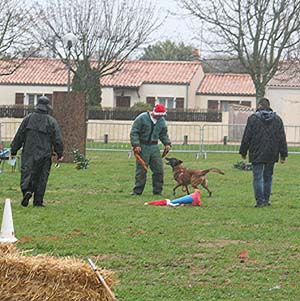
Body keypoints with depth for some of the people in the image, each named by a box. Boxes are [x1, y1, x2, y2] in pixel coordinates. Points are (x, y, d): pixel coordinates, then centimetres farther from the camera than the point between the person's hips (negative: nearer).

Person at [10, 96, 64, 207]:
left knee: (26, 173, 3)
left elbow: (19, 136, 5)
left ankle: (26, 190, -25)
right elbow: (57, 139, -1)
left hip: (28, 153, 1)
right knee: (41, 177, 5)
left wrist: (14, 150, 12)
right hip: (44, 155, -1)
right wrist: (59, 153, 9)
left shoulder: (28, 118, 2)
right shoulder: (51, 121, -1)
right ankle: (38, 201, 6)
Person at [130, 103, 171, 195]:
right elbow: (134, 132, -9)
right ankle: (137, 191, 4)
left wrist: (167, 143, 2)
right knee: (141, 170, -4)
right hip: (142, 146, -5)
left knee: (159, 169, 1)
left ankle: (157, 191, 11)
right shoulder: (142, 118, -10)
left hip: (154, 147, 5)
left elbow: (164, 134, 19)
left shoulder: (162, 120, 7)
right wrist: (136, 145, -18)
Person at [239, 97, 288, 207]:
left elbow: (246, 137, -3)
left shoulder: (253, 118, -5)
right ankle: (266, 200, 17)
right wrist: (283, 155, 9)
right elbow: (282, 138, 6)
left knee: (258, 177, -1)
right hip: (272, 155, 3)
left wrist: (243, 152, 5)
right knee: (268, 176, 14)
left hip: (257, 154, -3)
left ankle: (260, 200, -7)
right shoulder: (277, 119, 5)